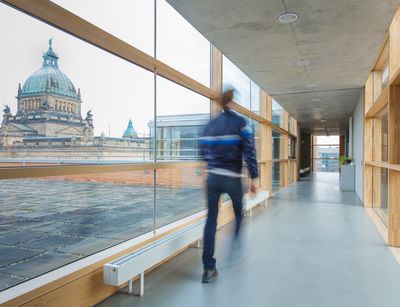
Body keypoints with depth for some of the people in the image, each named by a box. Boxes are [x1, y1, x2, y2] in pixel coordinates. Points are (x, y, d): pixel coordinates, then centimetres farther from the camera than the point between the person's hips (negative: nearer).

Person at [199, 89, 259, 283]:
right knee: (239, 216, 20)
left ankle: (208, 268, 7)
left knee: (211, 220, 7)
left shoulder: (210, 125, 7)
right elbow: (249, 151, -12)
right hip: (233, 179, -3)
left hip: (213, 178, 4)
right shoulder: (240, 122, -7)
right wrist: (254, 178, -8)